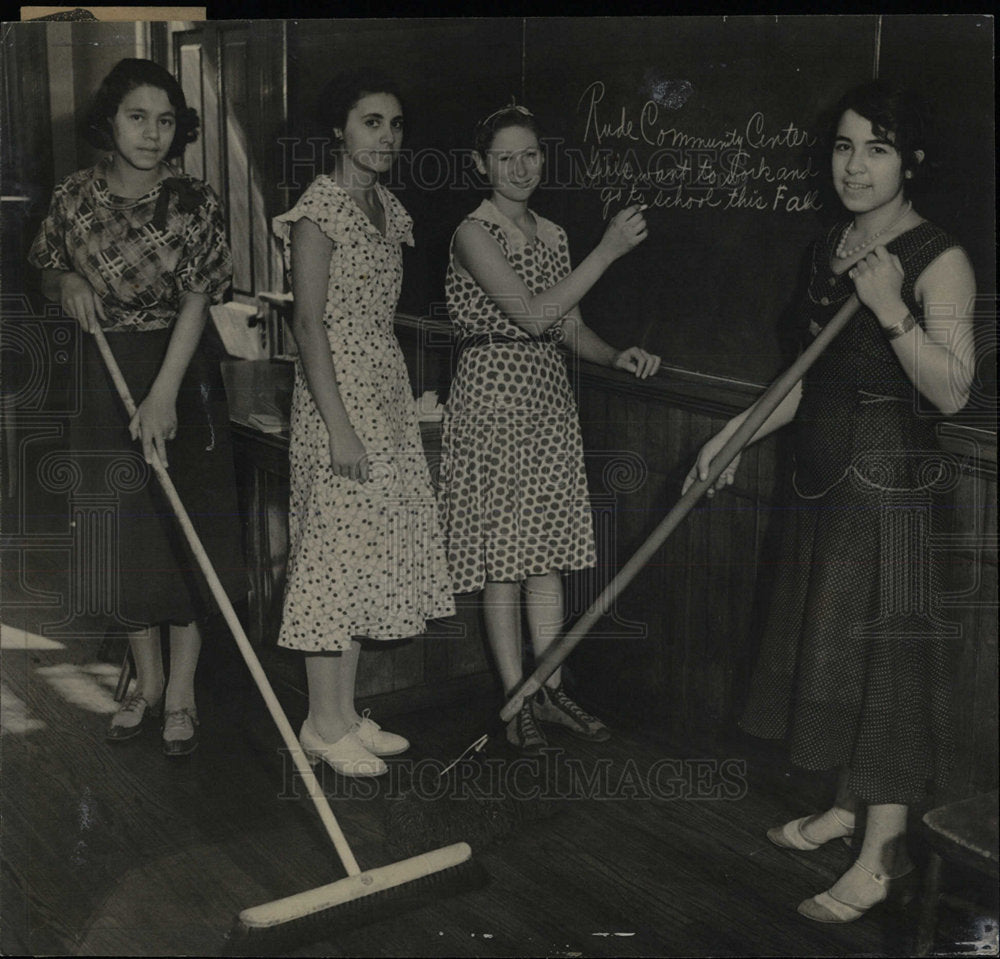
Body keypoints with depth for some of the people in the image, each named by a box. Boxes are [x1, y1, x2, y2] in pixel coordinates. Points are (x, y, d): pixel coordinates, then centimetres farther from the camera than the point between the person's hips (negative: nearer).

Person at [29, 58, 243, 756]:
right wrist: (67, 283, -7)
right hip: (103, 379, 3)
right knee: (124, 534, 9)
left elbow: (197, 302, -12)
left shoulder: (193, 203, -6)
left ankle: (182, 691, 14)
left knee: (185, 535, 1)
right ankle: (146, 680, 25)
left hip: (180, 376, -3)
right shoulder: (75, 197, 1)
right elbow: (45, 270, 18)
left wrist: (164, 397, -20)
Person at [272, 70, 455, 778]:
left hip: (386, 390, 8)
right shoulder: (320, 208, -10)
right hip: (338, 394, -8)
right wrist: (338, 425, -21)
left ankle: (346, 712, 21)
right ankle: (323, 724, 9)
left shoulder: (388, 208, 14)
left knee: (370, 551, 10)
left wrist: (409, 398, 15)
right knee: (338, 546, -4)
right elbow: (310, 321, -16)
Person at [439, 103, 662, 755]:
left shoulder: (552, 235, 13)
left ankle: (549, 691, 21)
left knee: (547, 551, 10)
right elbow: (533, 314, -20)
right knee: (504, 554, 0)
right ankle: (515, 700, 13)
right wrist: (608, 251, -21)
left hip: (550, 396, 7)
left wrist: (619, 356, -5)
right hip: (494, 395, -7)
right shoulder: (474, 233, -9)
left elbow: (572, 330, 14)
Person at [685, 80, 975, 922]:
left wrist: (892, 310, -29)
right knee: (829, 640, 14)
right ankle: (851, 804, 31)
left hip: (889, 483, -8)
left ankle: (883, 851, 9)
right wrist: (735, 433, 15)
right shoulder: (831, 249, 11)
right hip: (827, 474, 8)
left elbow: (953, 392, -19)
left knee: (882, 648, -3)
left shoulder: (938, 261, -12)